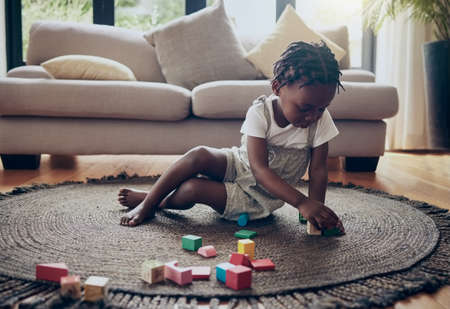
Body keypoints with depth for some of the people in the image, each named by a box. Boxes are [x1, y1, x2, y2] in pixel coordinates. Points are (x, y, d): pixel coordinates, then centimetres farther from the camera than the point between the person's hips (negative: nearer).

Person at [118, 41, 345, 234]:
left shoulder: (320, 120, -18)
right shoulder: (260, 112, -23)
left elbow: (318, 170, -11)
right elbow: (259, 168, -30)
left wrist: (317, 211, -24)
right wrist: (301, 203, -39)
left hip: (258, 199, -1)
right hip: (238, 166, 1)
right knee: (200, 156, -29)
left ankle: (156, 203, 7)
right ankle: (147, 202, -9)